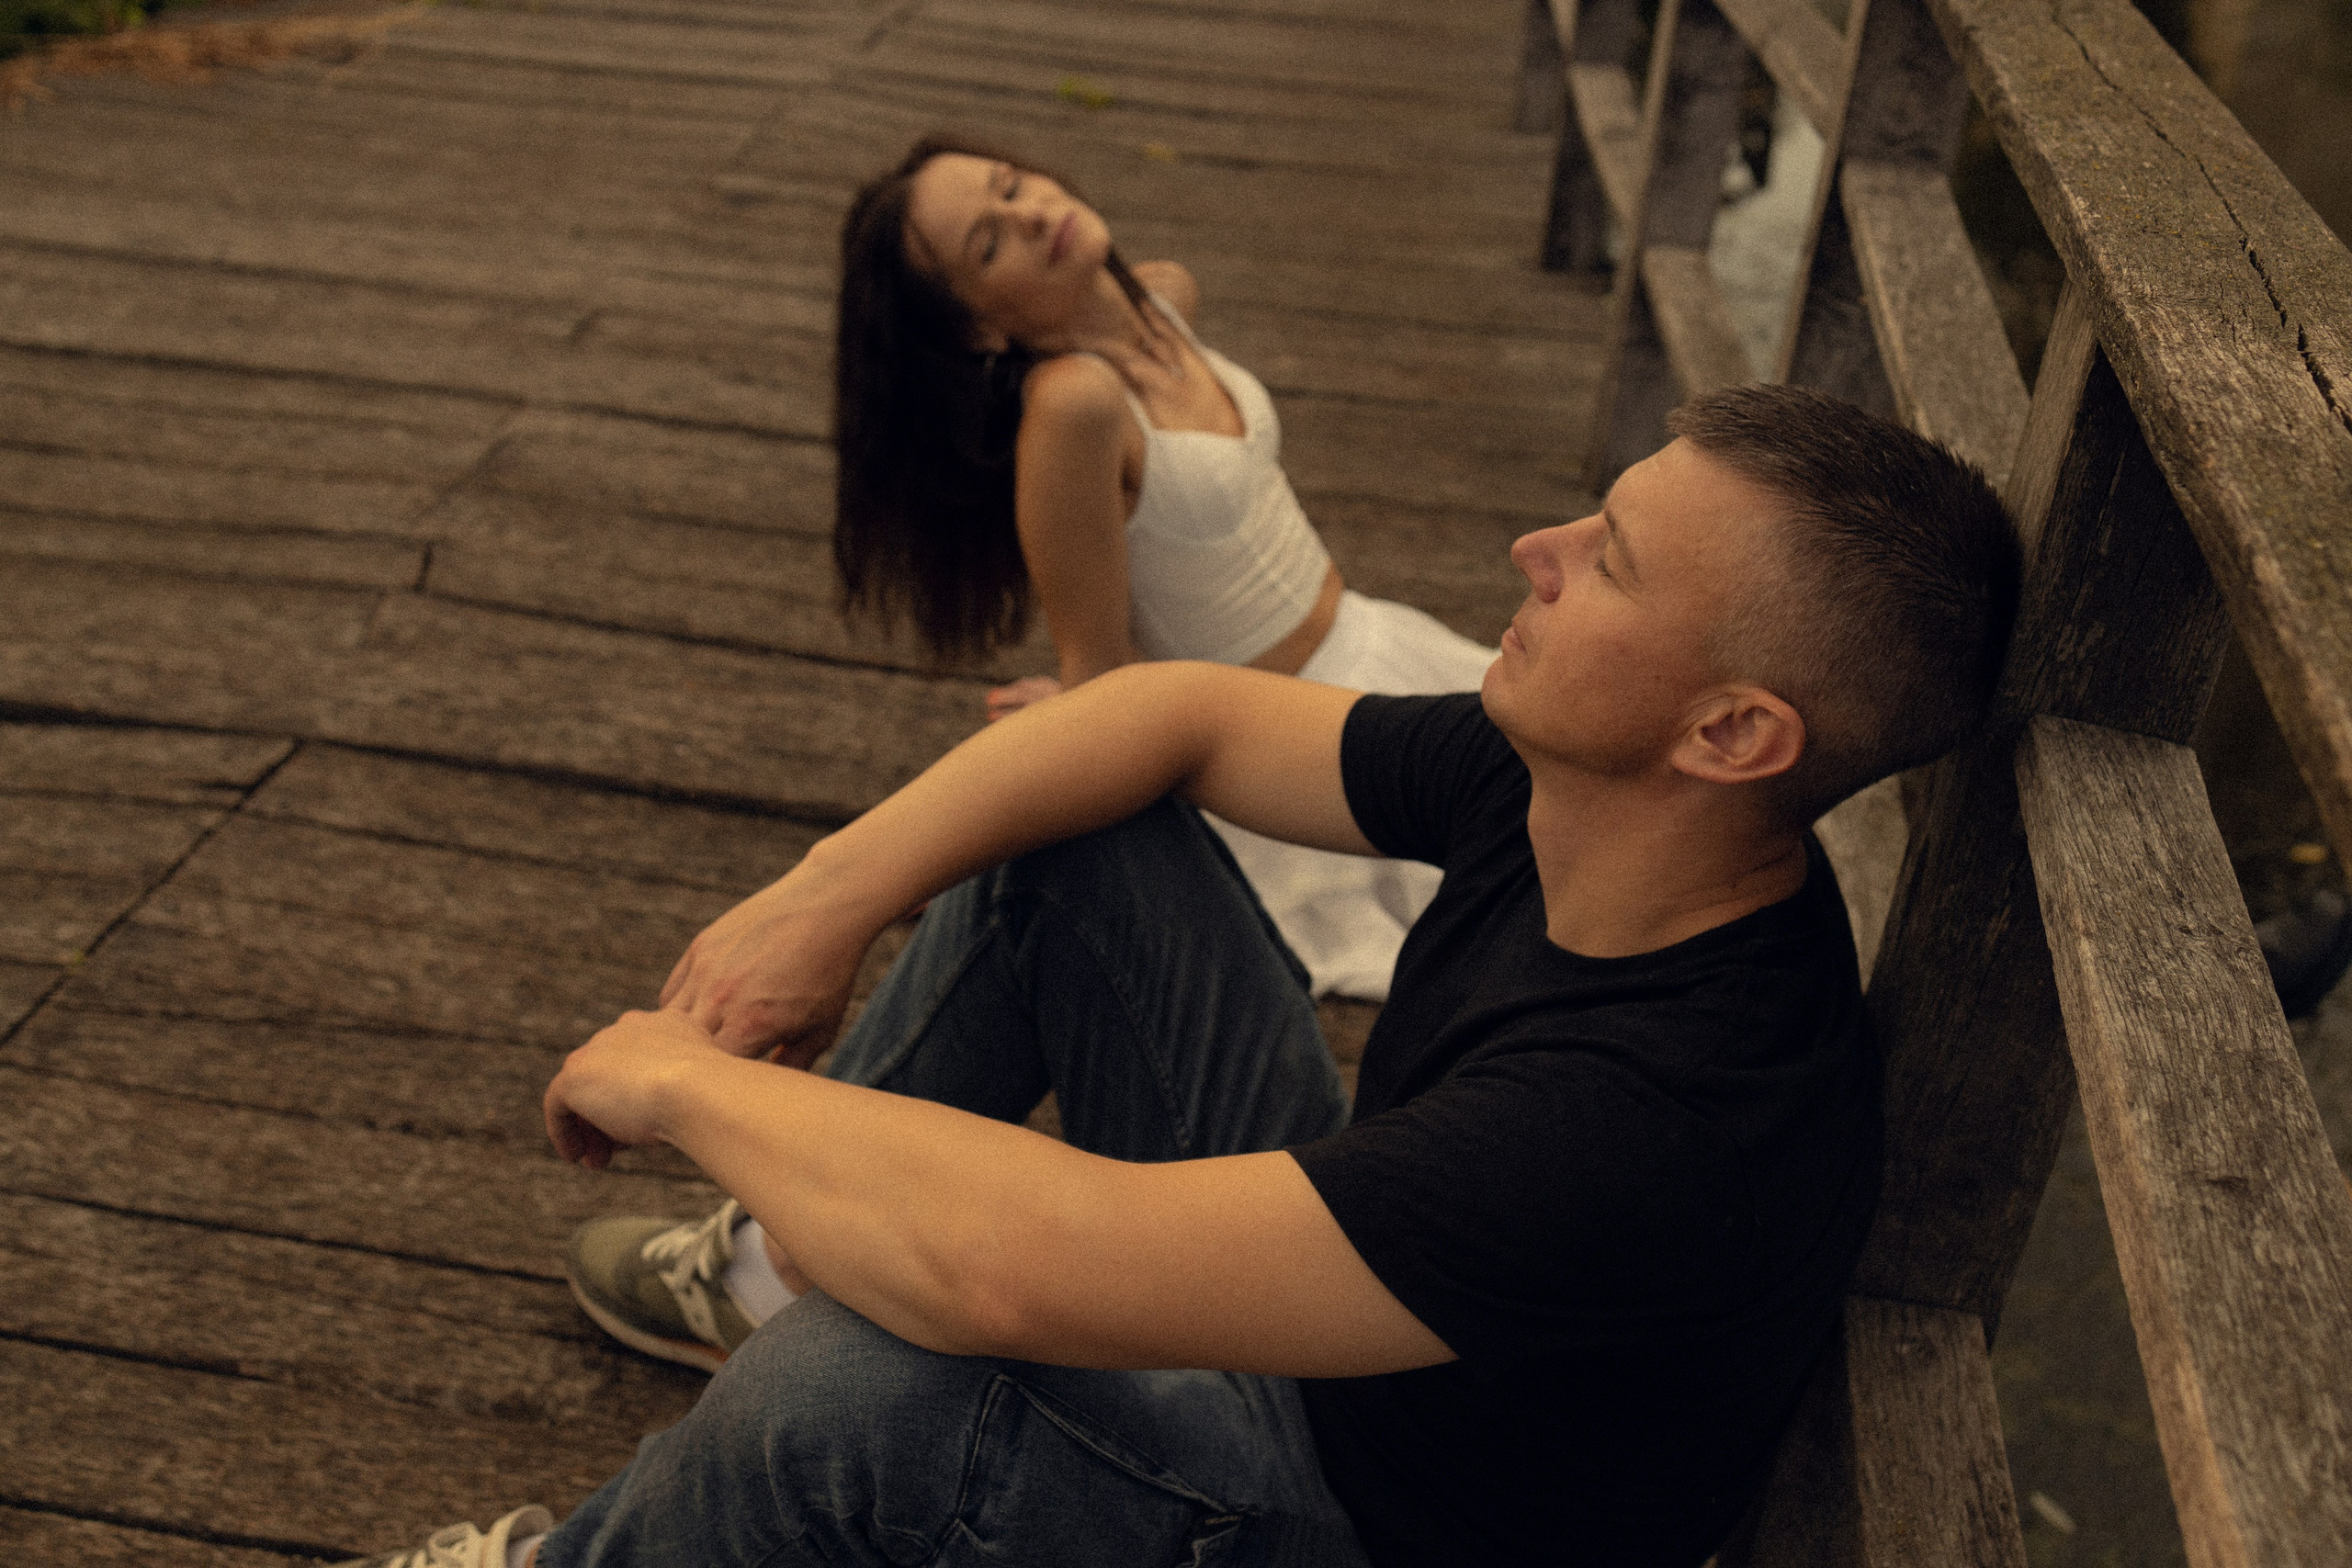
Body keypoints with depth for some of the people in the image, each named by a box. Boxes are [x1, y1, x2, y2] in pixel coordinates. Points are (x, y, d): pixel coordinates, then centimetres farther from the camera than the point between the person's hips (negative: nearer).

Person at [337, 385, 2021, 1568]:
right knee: (1063, 837, -2)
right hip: (1334, 1280, 7)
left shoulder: (1671, 1127, -41)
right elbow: (1187, 716, -5)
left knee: (845, 1391, -33)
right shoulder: (1549, 784, -16)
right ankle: (803, 1240, 17)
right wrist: (822, 898, -16)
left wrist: (685, 1080, -26)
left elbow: (1015, 1271, -44)